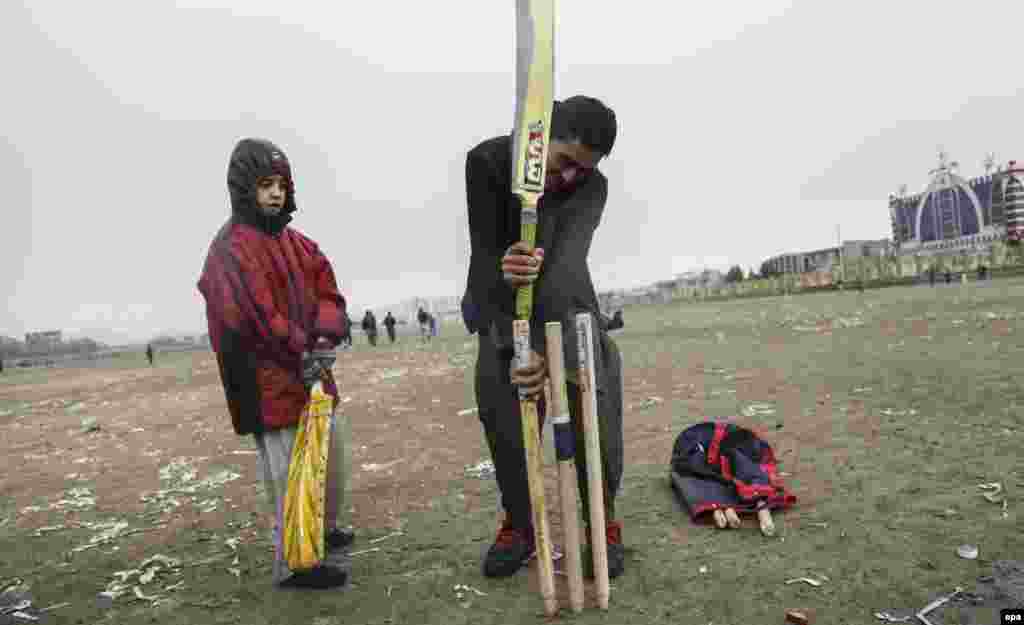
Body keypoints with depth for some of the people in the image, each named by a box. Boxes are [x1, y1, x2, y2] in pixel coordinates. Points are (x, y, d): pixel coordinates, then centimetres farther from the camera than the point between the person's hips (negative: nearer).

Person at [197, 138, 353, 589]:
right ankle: (293, 562, 19)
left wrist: (325, 341, -12)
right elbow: (258, 318, -21)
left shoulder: (298, 242, 12)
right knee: (290, 472, 0)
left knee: (332, 455, 21)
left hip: (313, 371, 9)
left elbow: (328, 292, 5)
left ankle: (326, 530, 44)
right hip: (271, 380, -9)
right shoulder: (231, 250, -13)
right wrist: (305, 353, -16)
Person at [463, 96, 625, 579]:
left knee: (594, 409, -10)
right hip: (502, 304, 0)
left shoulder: (592, 186, -20)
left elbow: (567, 261, -37)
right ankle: (518, 524, 16)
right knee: (502, 410, -4)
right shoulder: (488, 161, -20)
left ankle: (604, 522, 9)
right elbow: (485, 253, -25)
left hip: (566, 304, 0)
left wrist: (548, 347, -50)